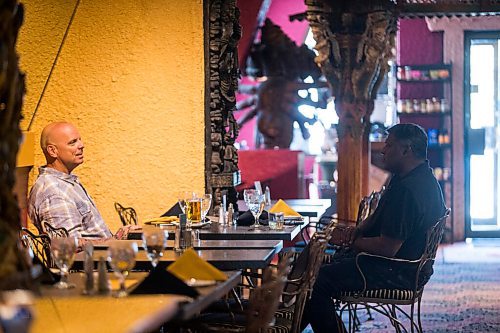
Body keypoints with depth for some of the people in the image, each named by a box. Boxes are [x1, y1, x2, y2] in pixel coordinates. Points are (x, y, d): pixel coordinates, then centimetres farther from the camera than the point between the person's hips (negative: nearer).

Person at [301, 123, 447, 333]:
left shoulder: (407, 190, -25)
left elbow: (387, 249, -27)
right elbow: (379, 217, 22)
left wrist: (349, 241, -11)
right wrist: (357, 230, 1)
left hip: (398, 274, -12)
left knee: (316, 282, -20)